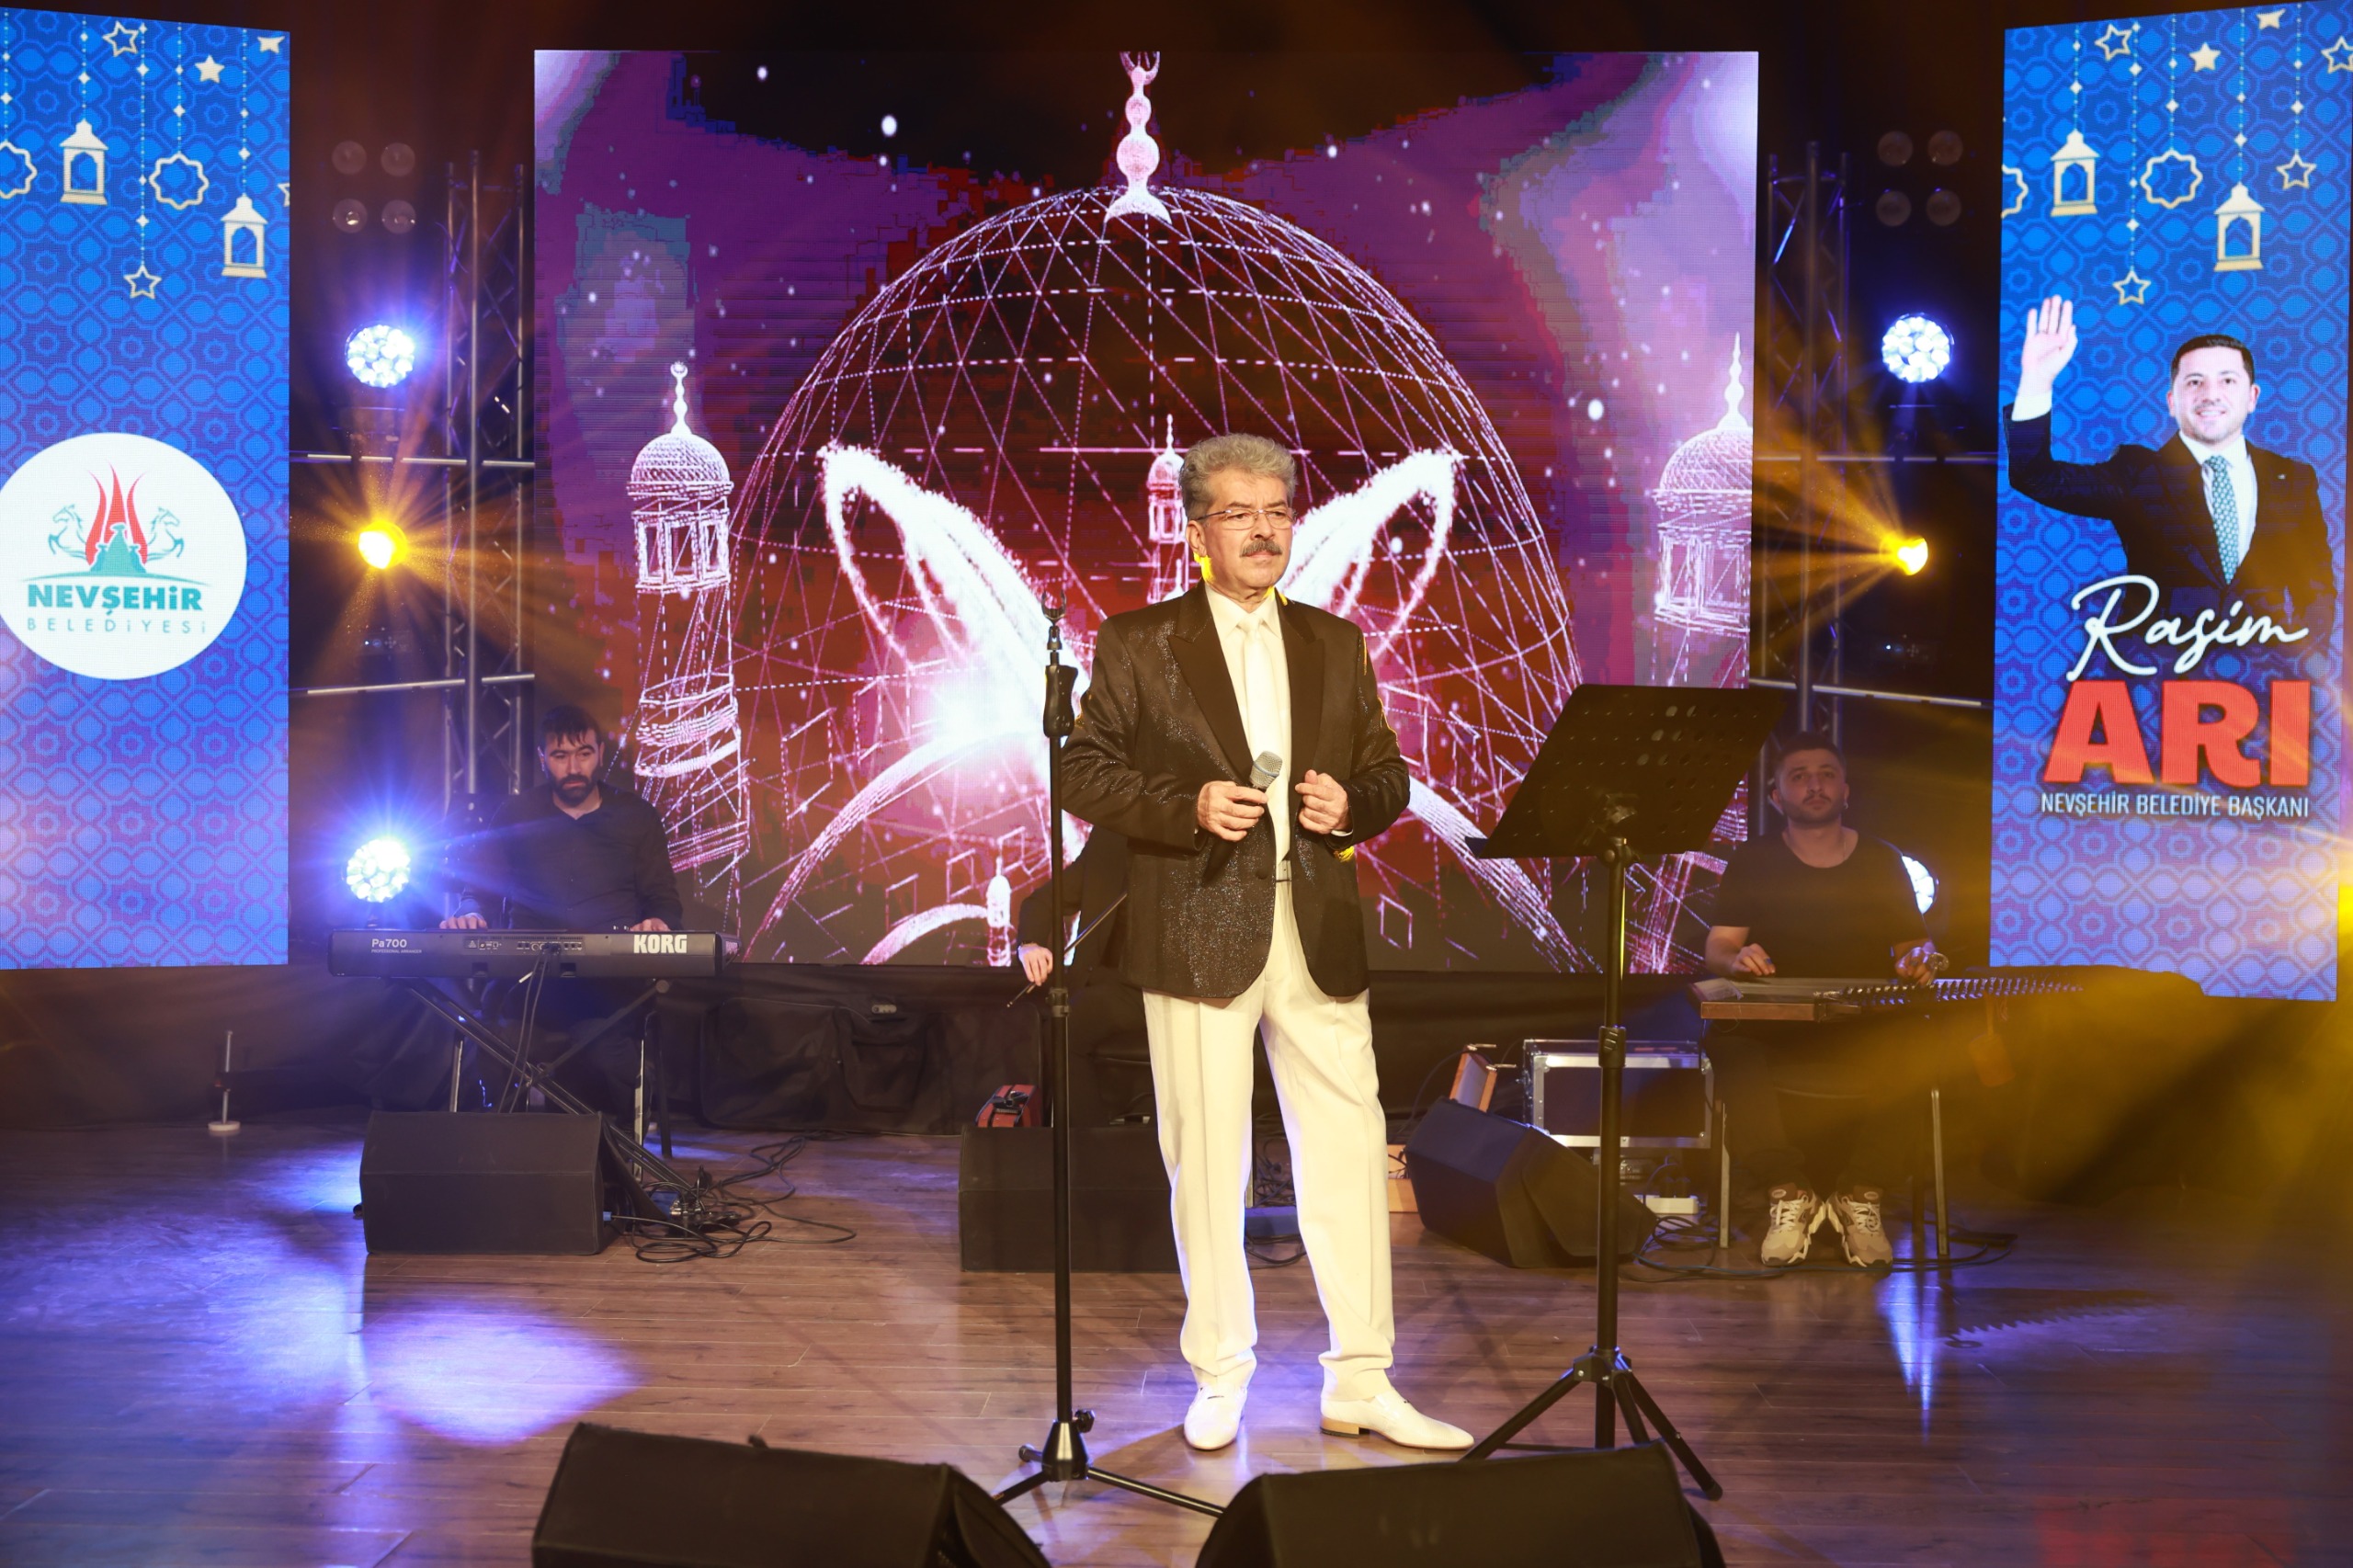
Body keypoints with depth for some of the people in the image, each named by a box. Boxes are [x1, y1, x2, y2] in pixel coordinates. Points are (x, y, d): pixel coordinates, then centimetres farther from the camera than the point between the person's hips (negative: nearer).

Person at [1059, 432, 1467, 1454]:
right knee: (1206, 1163, 4)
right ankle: (1219, 1379, 18)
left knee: (1350, 1150, 3)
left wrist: (1350, 802, -7)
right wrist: (1191, 806, -16)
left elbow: (1387, 775, 15)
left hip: (1318, 930, 3)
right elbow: (1084, 776, -2)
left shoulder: (1334, 643, 13)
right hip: (1198, 934, -3)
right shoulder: (1137, 643, 2)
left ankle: (1360, 1383, 12)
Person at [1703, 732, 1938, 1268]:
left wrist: (1919, 957, -11)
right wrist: (1739, 957, -22)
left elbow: (1912, 943, 14)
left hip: (1865, 1031, 1)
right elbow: (1718, 946, 3)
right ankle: (1788, 1190, -23)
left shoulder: (1881, 861, 14)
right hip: (1774, 1030, -1)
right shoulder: (1753, 861, 10)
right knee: (1728, 1043, -36)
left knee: (1905, 1048, -35)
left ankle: (1862, 1194, -16)